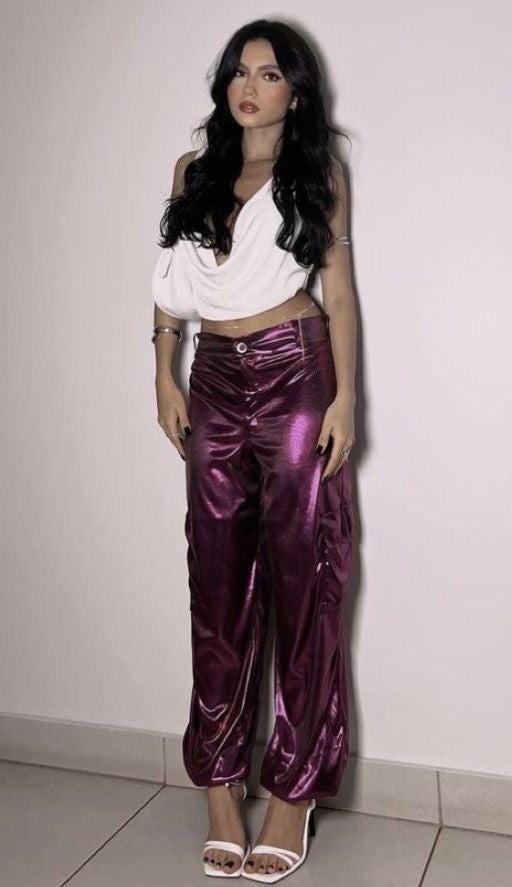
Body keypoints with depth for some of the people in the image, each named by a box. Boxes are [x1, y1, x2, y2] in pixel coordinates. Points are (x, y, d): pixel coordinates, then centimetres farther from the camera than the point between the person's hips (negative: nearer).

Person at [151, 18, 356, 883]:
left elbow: (337, 285, 2)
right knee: (217, 578, 3)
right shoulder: (192, 171, 13)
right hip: (215, 380, 3)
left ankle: (293, 790, 8)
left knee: (301, 572, -2)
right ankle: (219, 779, 13)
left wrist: (344, 395, -7)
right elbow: (171, 283, 14)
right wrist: (164, 378, 6)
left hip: (295, 372, -3)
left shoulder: (318, 173, 6)